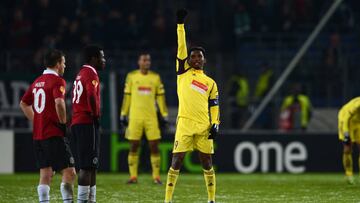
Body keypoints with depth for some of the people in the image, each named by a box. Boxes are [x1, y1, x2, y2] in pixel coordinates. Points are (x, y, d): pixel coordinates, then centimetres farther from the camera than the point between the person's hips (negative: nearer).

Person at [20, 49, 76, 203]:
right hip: (55, 135, -8)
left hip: (38, 135, 8)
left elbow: (23, 103, 24)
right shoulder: (57, 81, -10)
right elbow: (59, 103, -25)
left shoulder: (37, 82, 14)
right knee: (69, 172, -5)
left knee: (46, 173, 10)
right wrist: (63, 123, -13)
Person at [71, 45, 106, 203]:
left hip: (77, 123, 10)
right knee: (87, 166, -10)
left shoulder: (81, 74, 19)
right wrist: (96, 115, -14)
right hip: (87, 124, -10)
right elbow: (92, 96, -27)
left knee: (91, 166, 13)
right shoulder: (90, 73, -10)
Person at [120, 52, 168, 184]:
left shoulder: (155, 77, 7)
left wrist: (164, 116, 5)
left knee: (154, 146, -3)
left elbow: (160, 97, 10)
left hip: (151, 117, 1)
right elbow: (127, 96, 8)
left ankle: (156, 177, 2)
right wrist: (123, 115, 5)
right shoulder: (131, 76, 5)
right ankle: (133, 176, 5)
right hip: (135, 117, -1)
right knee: (134, 146, 0)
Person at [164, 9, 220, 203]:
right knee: (177, 160, -6)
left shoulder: (210, 83, 16)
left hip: (204, 126, 2)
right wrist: (180, 24, -1)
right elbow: (181, 47, 5)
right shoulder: (184, 72, 11)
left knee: (206, 162, 5)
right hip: (185, 123, -2)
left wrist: (215, 125, 1)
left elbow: (214, 106, 15)